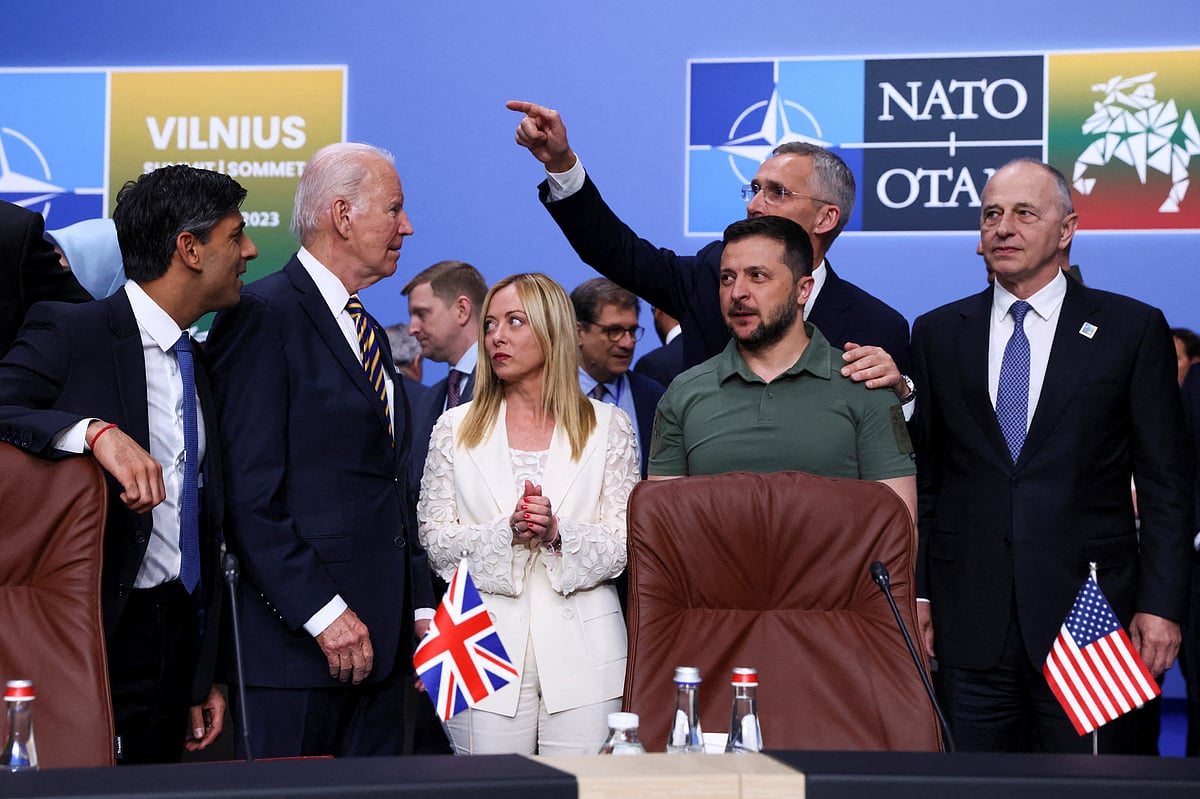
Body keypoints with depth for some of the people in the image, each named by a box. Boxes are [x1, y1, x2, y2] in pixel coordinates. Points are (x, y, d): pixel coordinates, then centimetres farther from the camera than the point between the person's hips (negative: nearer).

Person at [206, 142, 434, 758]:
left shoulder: (369, 334, 21)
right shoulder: (264, 316, -8)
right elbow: (249, 495, -15)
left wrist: (420, 612, 14)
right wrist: (323, 612, -18)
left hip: (378, 638, 8)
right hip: (296, 639, -8)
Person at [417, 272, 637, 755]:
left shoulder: (607, 426, 8)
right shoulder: (455, 429, 11)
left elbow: (625, 542, 3)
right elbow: (435, 542, 5)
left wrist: (559, 532, -14)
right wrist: (506, 531, -11)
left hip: (581, 647, 0)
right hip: (486, 643, 1)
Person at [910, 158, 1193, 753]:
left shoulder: (1133, 329, 4)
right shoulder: (938, 334, 11)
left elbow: (1166, 482, 2)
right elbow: (922, 477, 11)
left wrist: (1161, 604, -5)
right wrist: (915, 593, 4)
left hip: (1087, 609, -2)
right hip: (970, 622, 2)